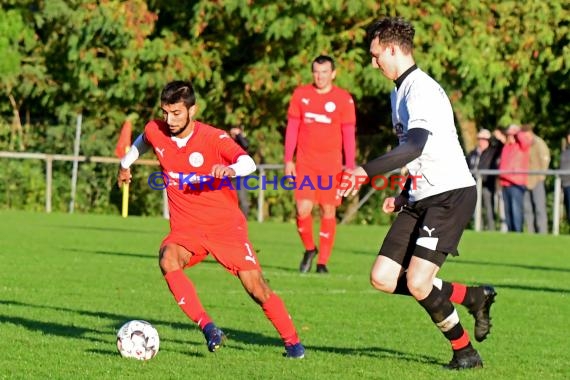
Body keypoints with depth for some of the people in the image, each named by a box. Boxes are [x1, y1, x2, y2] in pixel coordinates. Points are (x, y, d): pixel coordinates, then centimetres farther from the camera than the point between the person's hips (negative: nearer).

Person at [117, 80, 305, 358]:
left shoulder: (212, 138, -15)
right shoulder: (155, 132, -3)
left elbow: (248, 162, -31)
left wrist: (231, 169, -52)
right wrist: (125, 163, 38)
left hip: (226, 224, -3)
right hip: (186, 227, 3)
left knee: (256, 288, -9)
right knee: (168, 259, -31)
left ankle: (292, 341, 11)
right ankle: (207, 327, -31)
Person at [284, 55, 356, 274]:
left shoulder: (344, 99, -1)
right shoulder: (301, 95, 5)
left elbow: (349, 134, 1)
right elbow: (292, 128, 9)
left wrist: (350, 166, -4)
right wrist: (288, 160, 4)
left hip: (331, 165, -1)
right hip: (305, 163, 1)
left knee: (328, 211, 0)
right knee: (303, 209, -10)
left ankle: (322, 262, 8)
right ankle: (309, 249, 16)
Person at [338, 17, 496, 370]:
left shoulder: (421, 89, -15)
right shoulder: (400, 91, 18)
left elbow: (415, 146, -30)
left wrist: (366, 171, -36)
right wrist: (403, 197, 23)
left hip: (452, 194, -10)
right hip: (421, 198, 10)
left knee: (417, 282, -19)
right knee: (383, 278, 0)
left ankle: (465, 351, 1)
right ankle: (474, 297, 15)